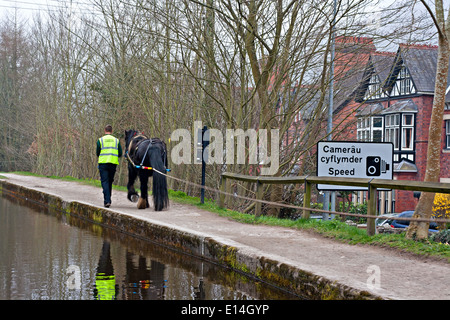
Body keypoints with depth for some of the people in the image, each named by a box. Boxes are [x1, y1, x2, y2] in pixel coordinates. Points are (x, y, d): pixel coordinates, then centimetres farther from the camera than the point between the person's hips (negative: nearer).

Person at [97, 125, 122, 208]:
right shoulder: (116, 140, 9)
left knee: (104, 181, -3)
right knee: (110, 182, 14)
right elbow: (120, 154, 7)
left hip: (103, 163, -2)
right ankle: (108, 200, 20)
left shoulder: (100, 140, 3)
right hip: (113, 163, 2)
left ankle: (107, 201, -17)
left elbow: (98, 153, 5)